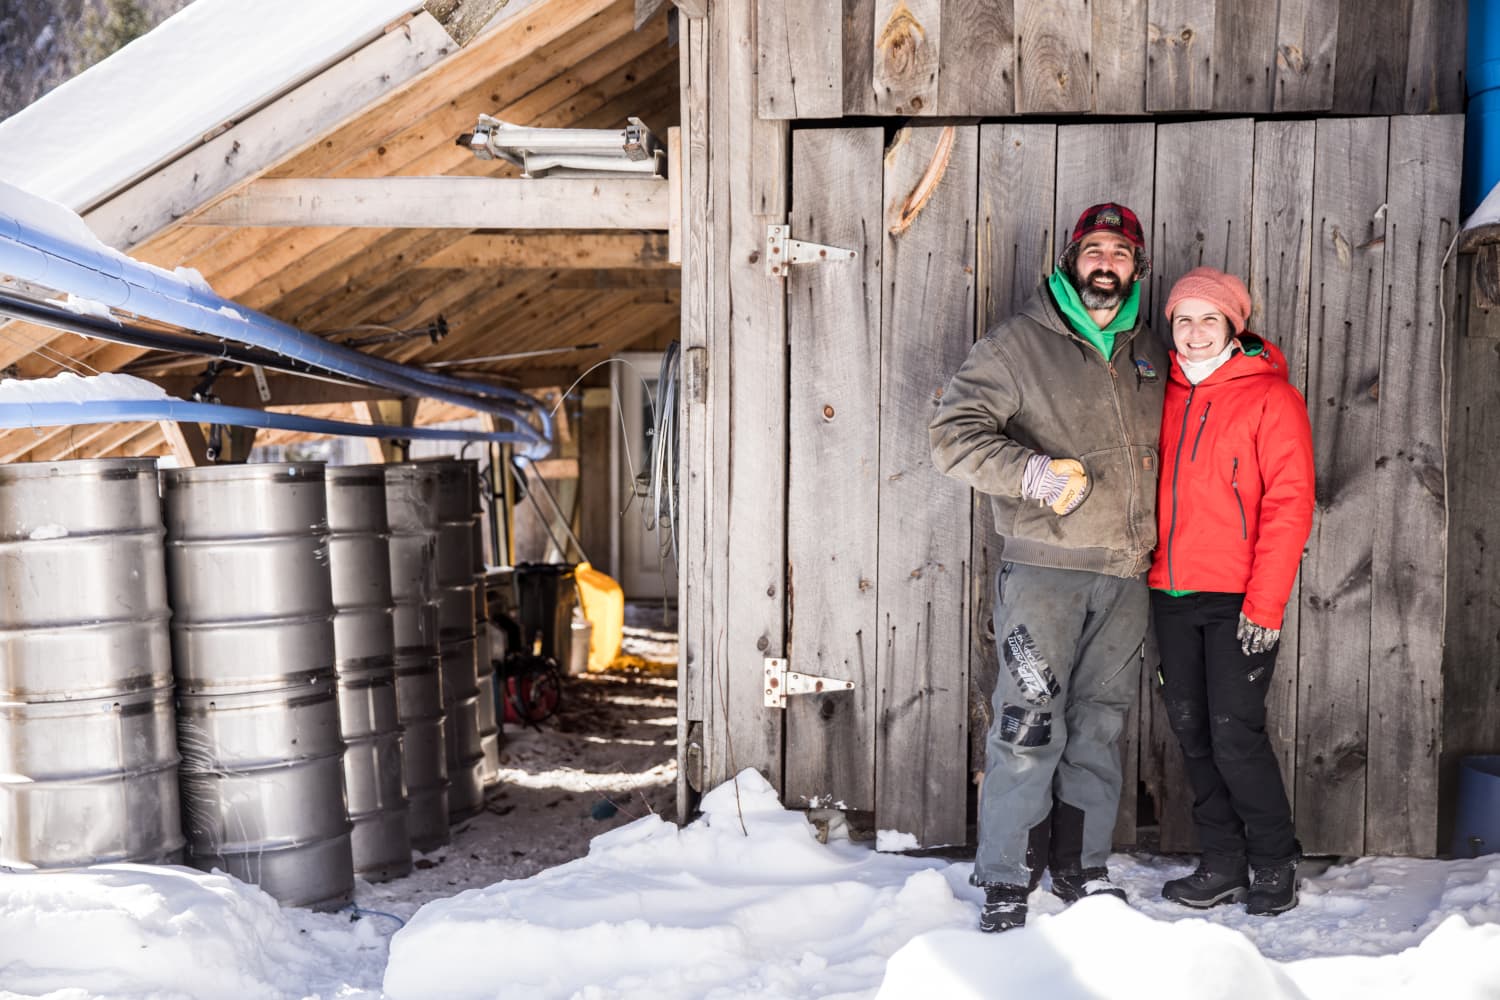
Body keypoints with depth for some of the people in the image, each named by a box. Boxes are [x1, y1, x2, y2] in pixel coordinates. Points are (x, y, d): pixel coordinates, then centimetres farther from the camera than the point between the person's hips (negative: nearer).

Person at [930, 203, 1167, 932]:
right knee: (1029, 724, -7)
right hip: (1043, 565, -5)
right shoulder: (1018, 344, -1)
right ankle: (1006, 878, 6)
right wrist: (1035, 473, -20)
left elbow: (1164, 450, 28)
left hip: (1125, 572, 5)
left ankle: (1081, 865, 24)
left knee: (1100, 724, 11)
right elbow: (953, 432, -9)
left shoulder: (1148, 352, 16)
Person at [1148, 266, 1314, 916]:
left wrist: (1265, 605, -15)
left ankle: (1273, 866, 16)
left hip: (1237, 598, -5)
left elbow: (1289, 504, -10)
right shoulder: (1168, 394, 11)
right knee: (1191, 730, 9)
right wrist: (1151, 572, 7)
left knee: (1235, 734, -5)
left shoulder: (1270, 397, -5)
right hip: (1172, 593, 6)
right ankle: (1222, 865, 22)